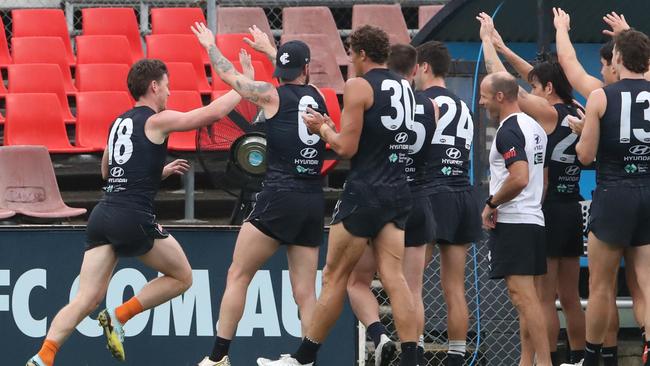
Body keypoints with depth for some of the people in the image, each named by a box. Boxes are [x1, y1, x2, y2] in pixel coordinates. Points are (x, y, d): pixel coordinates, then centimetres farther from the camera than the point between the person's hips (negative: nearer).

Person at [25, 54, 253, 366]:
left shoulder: (119, 123, 21)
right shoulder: (157, 121, -1)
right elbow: (212, 113, -4)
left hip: (103, 214, 7)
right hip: (133, 218, -7)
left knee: (87, 299, -1)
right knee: (181, 278, 13)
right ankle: (119, 317, 1)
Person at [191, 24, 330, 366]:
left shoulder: (272, 95, 0)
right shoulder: (317, 96, 12)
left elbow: (229, 75, 16)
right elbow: (298, 76, 36)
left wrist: (209, 44, 34)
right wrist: (269, 48, 51)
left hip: (280, 198, -5)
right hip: (314, 203, 5)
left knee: (238, 276, 4)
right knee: (305, 293, 4)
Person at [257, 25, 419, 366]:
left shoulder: (359, 86, -9)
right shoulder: (404, 87, 13)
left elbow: (347, 147, -12)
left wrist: (323, 128, 5)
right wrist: (333, 128, 21)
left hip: (364, 193, -6)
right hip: (399, 193, 6)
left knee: (334, 277, 2)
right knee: (394, 277, 1)